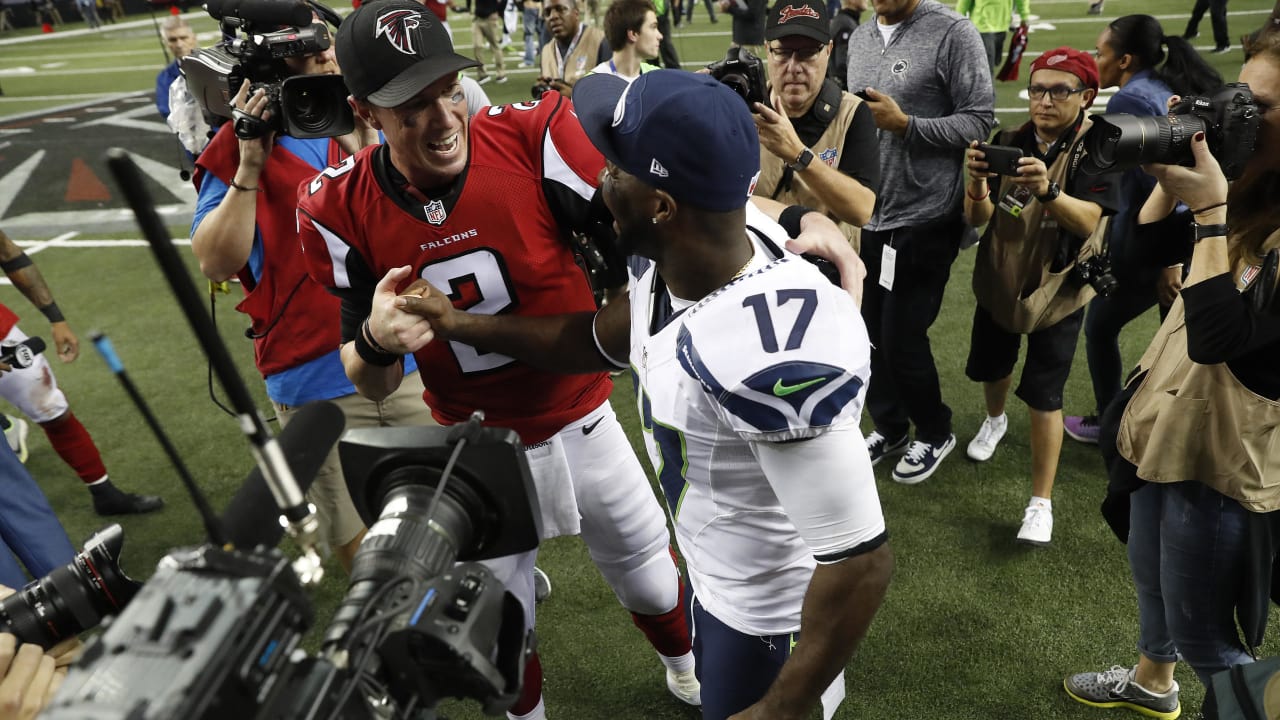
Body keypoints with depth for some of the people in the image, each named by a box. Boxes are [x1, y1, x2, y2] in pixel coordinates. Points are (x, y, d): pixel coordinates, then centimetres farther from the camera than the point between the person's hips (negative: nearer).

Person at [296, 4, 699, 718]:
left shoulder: (535, 137, -22)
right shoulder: (340, 210, -16)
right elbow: (374, 385, -8)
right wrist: (376, 341, -33)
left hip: (584, 422, 0)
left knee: (651, 581, 21)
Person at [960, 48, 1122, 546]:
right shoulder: (1010, 143, -6)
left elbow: (1088, 221, -31)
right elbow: (977, 218, -15)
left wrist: (1047, 190, -51)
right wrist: (979, 182, -37)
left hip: (1058, 288, -4)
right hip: (1000, 279, 4)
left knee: (1044, 394, -5)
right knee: (990, 367, 20)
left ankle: (1042, 503, 7)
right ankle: (995, 420, 54)